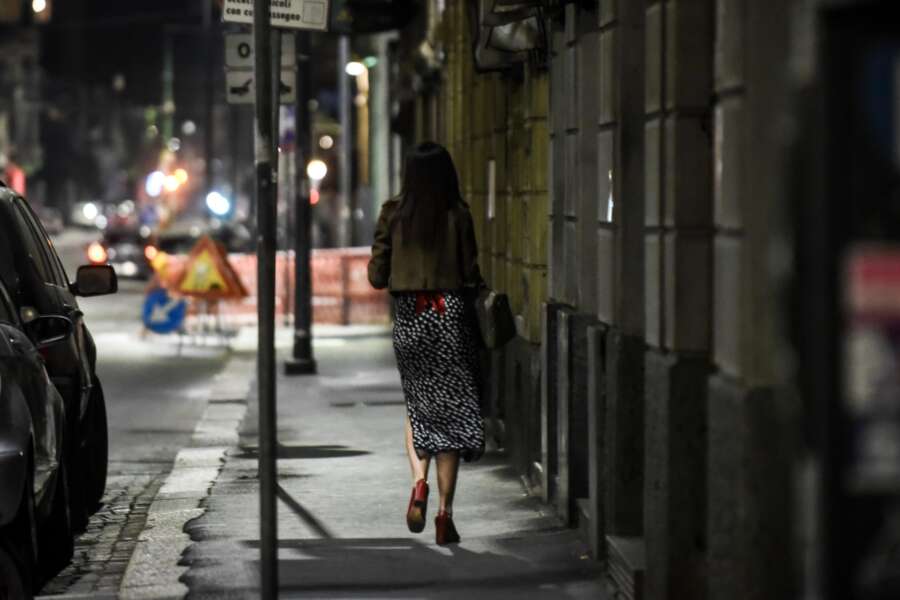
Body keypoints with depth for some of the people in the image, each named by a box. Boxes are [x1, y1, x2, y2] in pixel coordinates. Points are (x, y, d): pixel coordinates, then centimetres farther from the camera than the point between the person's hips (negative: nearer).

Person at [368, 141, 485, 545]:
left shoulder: (393, 214, 0)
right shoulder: (457, 215, -5)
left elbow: (377, 277, 0)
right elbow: (471, 276, -6)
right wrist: (473, 286, 16)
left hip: (409, 317, 1)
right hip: (451, 315, -1)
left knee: (417, 407, 17)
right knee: (449, 410, 4)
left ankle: (419, 482, -8)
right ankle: (445, 513, 1)